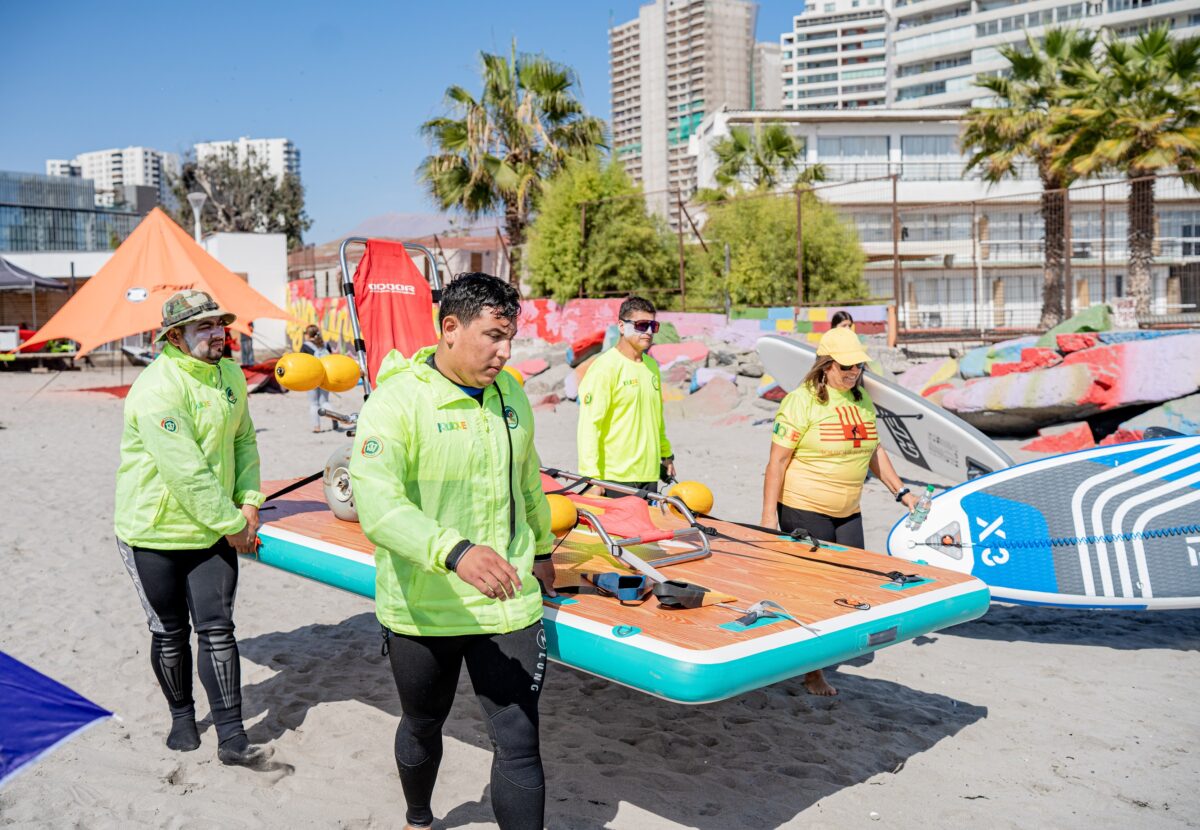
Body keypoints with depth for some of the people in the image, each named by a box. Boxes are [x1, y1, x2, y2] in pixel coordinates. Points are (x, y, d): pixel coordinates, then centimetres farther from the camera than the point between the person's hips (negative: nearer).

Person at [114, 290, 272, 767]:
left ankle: (231, 738, 4)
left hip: (213, 532, 5)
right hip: (154, 534, -5)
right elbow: (187, 471, -25)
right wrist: (232, 524, -18)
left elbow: (244, 441, 16)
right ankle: (182, 715, 33)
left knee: (217, 631, 0)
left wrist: (250, 500, 2)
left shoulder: (230, 376, 4)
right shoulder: (157, 390, -22)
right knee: (170, 635, 11)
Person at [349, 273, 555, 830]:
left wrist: (540, 548, 29)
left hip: (508, 604, 3)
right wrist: (455, 551, -43)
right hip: (422, 610, -3)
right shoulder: (397, 399, -16)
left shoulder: (509, 393, 4)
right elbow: (375, 501, -30)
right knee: (422, 727, 22)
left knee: (518, 745, -2)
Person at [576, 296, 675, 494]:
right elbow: (589, 424, -16)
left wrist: (666, 455, 27)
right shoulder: (605, 367, -12)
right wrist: (592, 476, -20)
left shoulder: (652, 366, 13)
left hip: (649, 473, 8)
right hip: (615, 477, -7)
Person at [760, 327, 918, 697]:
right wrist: (769, 514, -15)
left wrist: (901, 492, 16)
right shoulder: (801, 401, -12)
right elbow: (777, 461, -12)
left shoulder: (862, 401, 10)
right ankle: (811, 669, 13)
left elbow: (874, 452, 21)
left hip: (848, 513, 7)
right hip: (803, 510, -7)